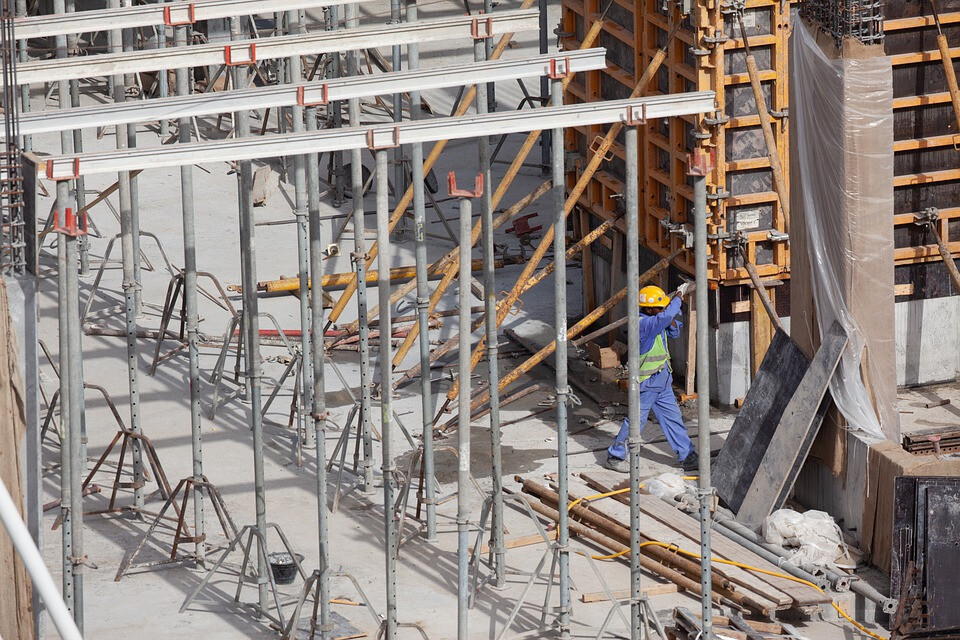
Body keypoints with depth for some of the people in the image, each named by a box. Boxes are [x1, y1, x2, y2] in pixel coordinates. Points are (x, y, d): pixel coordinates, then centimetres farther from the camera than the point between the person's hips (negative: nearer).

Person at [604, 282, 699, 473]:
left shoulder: (655, 321, 8)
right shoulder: (643, 324, -22)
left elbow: (673, 333, 21)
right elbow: (665, 317, -37)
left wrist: (675, 315, -1)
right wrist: (679, 295, -25)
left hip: (662, 382, 9)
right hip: (646, 383, -9)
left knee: (673, 418, 11)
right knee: (636, 420, 0)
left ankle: (688, 457, 16)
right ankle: (615, 457, 13)